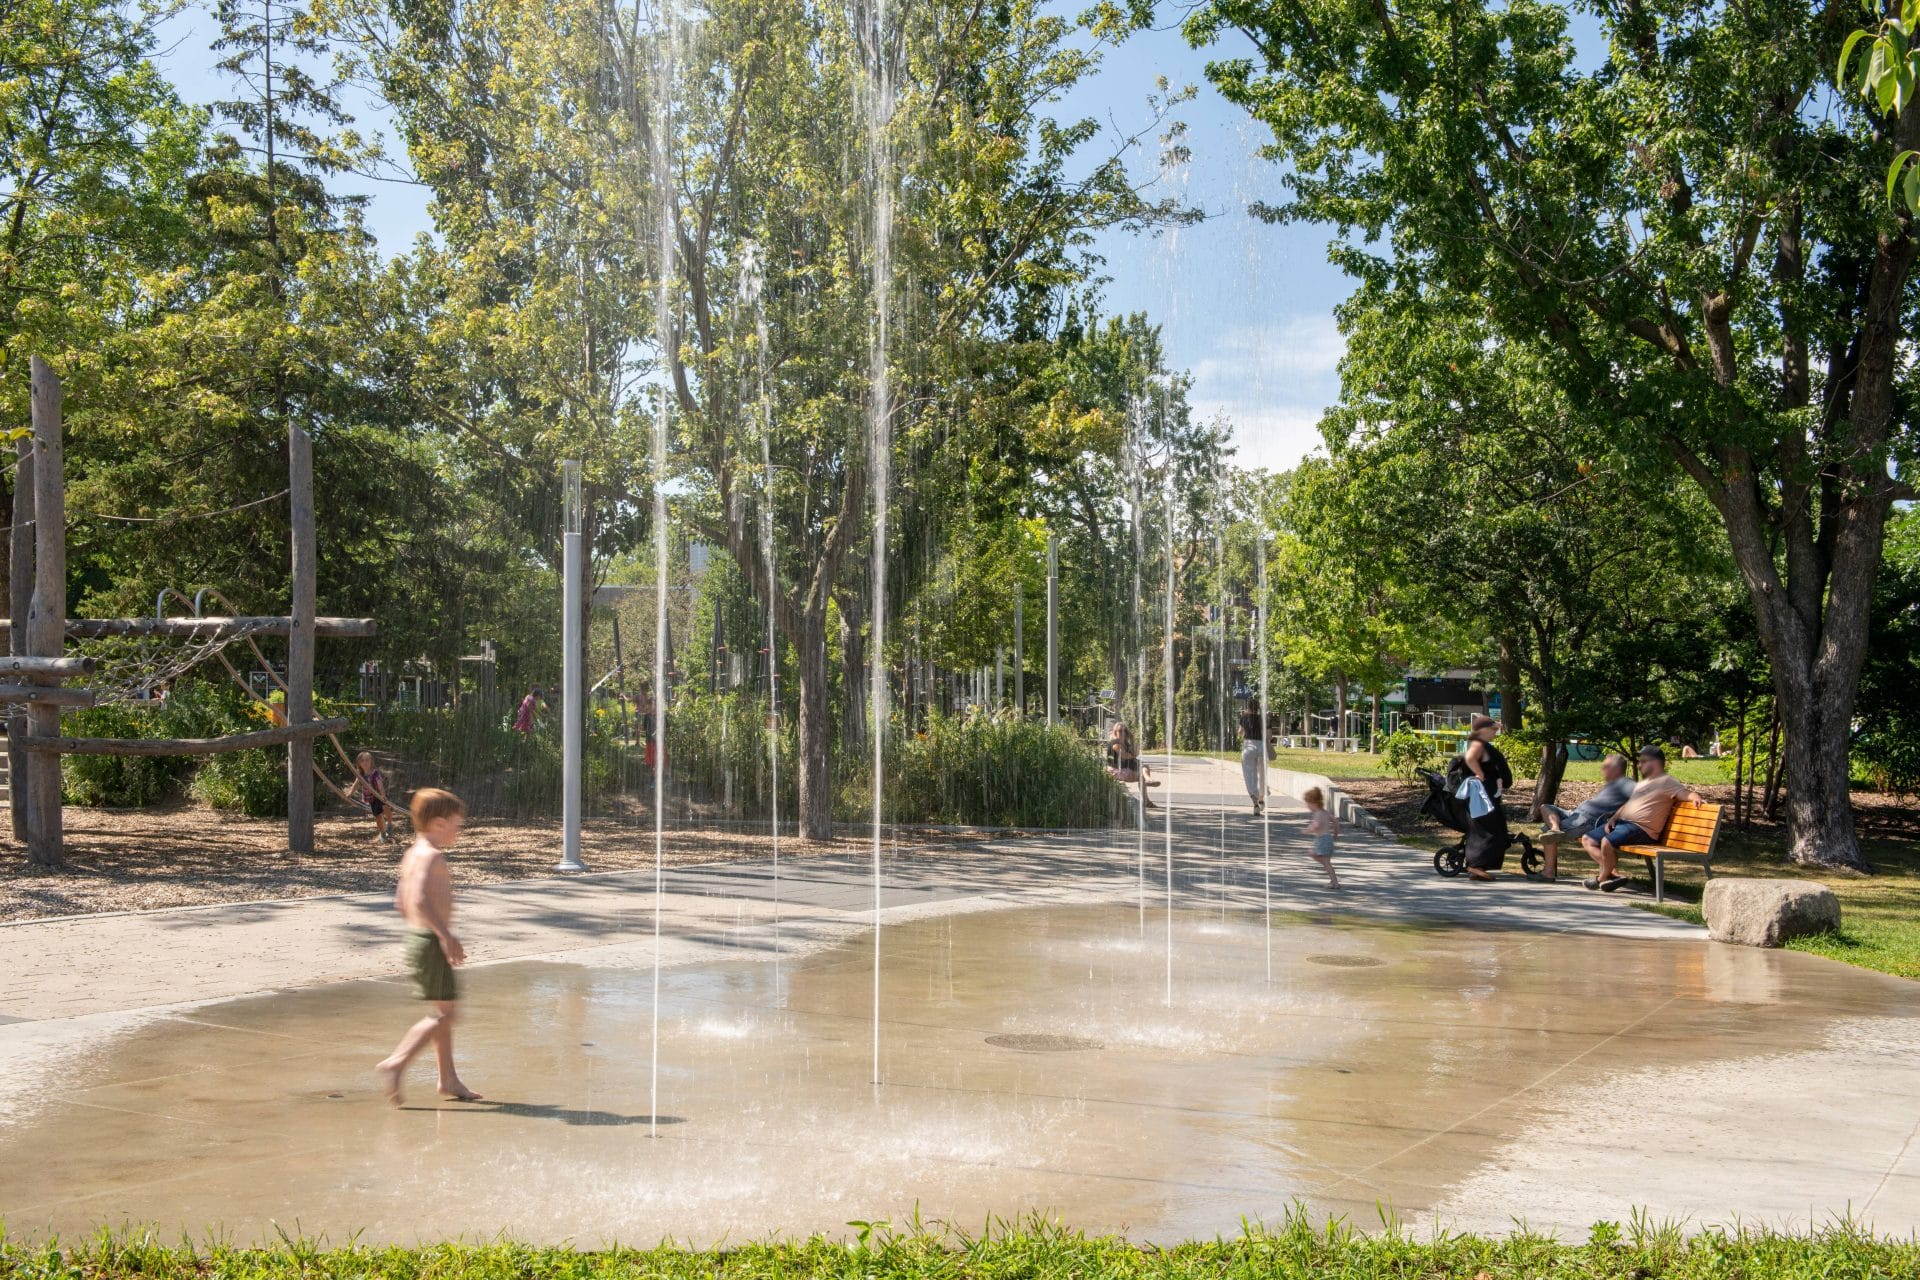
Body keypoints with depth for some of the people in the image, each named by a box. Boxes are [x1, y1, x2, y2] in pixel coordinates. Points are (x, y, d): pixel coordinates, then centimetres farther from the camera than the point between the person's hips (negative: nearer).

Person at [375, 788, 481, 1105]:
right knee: (442, 1013, -6)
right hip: (431, 942, -10)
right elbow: (421, 899, -30)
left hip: (418, 937, 10)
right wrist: (445, 935, -28)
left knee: (446, 1011, 15)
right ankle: (395, 1063, -10)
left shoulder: (413, 854, 14)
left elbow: (401, 901, 20)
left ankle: (449, 1079, 21)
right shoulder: (432, 856, -16)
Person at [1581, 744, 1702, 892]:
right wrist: (1613, 818, 14)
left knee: (1607, 841, -34)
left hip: (1641, 829, -10)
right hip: (1622, 823, 10)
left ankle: (1602, 878, -9)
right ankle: (1613, 874, -11)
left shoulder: (1667, 781, -2)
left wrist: (1695, 796, -37)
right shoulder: (1644, 782, 28)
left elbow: (1685, 793, -13)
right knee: (1587, 839, 1)